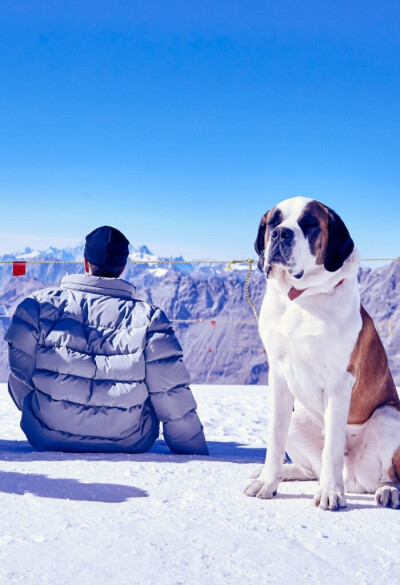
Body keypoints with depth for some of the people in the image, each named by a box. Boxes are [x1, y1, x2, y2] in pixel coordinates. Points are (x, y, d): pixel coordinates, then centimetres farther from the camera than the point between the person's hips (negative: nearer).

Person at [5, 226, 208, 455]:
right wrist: (196, 450, 6)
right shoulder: (148, 317, -11)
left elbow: (21, 372, 3)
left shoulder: (39, 305, -7)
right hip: (126, 444, 0)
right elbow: (172, 394, -8)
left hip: (46, 437, 1)